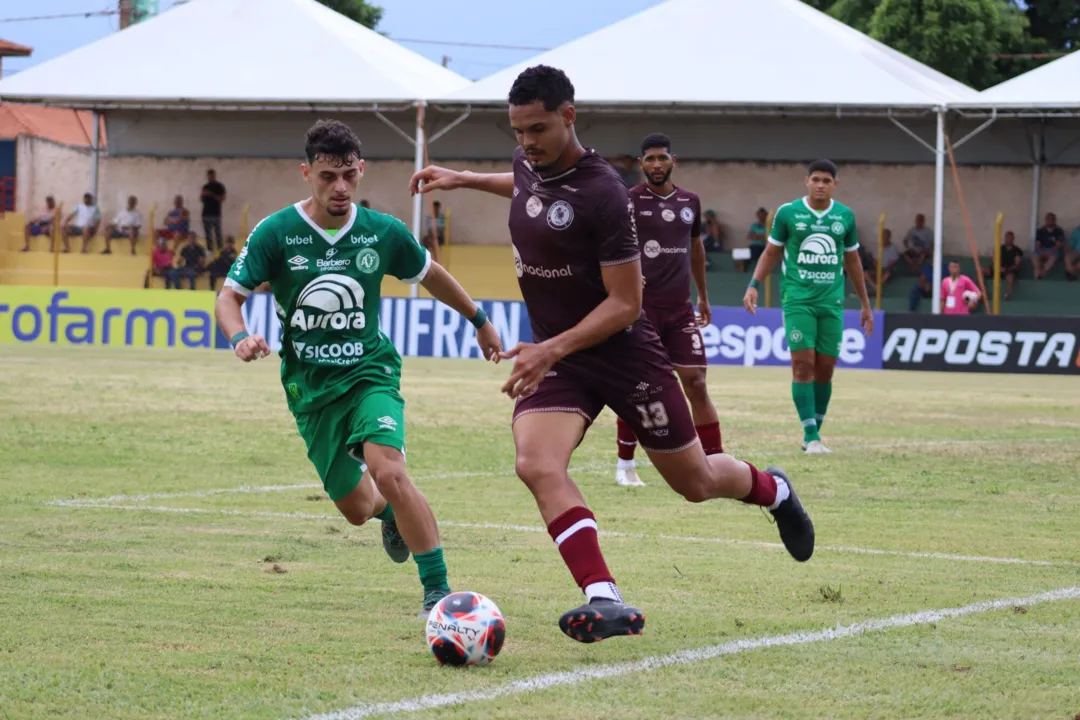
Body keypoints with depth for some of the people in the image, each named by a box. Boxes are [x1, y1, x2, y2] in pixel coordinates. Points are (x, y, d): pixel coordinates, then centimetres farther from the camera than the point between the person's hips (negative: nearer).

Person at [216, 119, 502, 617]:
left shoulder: (384, 233, -5)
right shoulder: (275, 234, -9)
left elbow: (430, 275, 15)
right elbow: (230, 297, -5)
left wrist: (479, 321, 25)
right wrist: (240, 338, -27)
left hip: (371, 374, -1)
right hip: (310, 388, 1)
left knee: (389, 474, -28)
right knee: (356, 509, 9)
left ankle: (437, 591, -19)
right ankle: (392, 513, 49)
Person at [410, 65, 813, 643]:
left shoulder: (602, 195, -23)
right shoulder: (529, 165, -1)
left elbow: (625, 304, -21)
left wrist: (552, 349, -28)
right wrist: (464, 179, 25)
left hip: (624, 353, -5)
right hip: (554, 357, 5)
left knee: (695, 481, 11)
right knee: (537, 465, -25)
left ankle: (773, 491, 47)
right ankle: (605, 601, -32)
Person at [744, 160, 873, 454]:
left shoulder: (845, 216, 7)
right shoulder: (788, 213, 0)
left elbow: (852, 261, 17)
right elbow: (771, 253, 10)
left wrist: (865, 304, 19)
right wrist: (754, 285, -4)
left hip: (832, 302, 3)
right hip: (798, 300, -3)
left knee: (825, 369, 2)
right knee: (803, 365, -12)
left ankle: (814, 433, 14)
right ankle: (811, 436, -10)